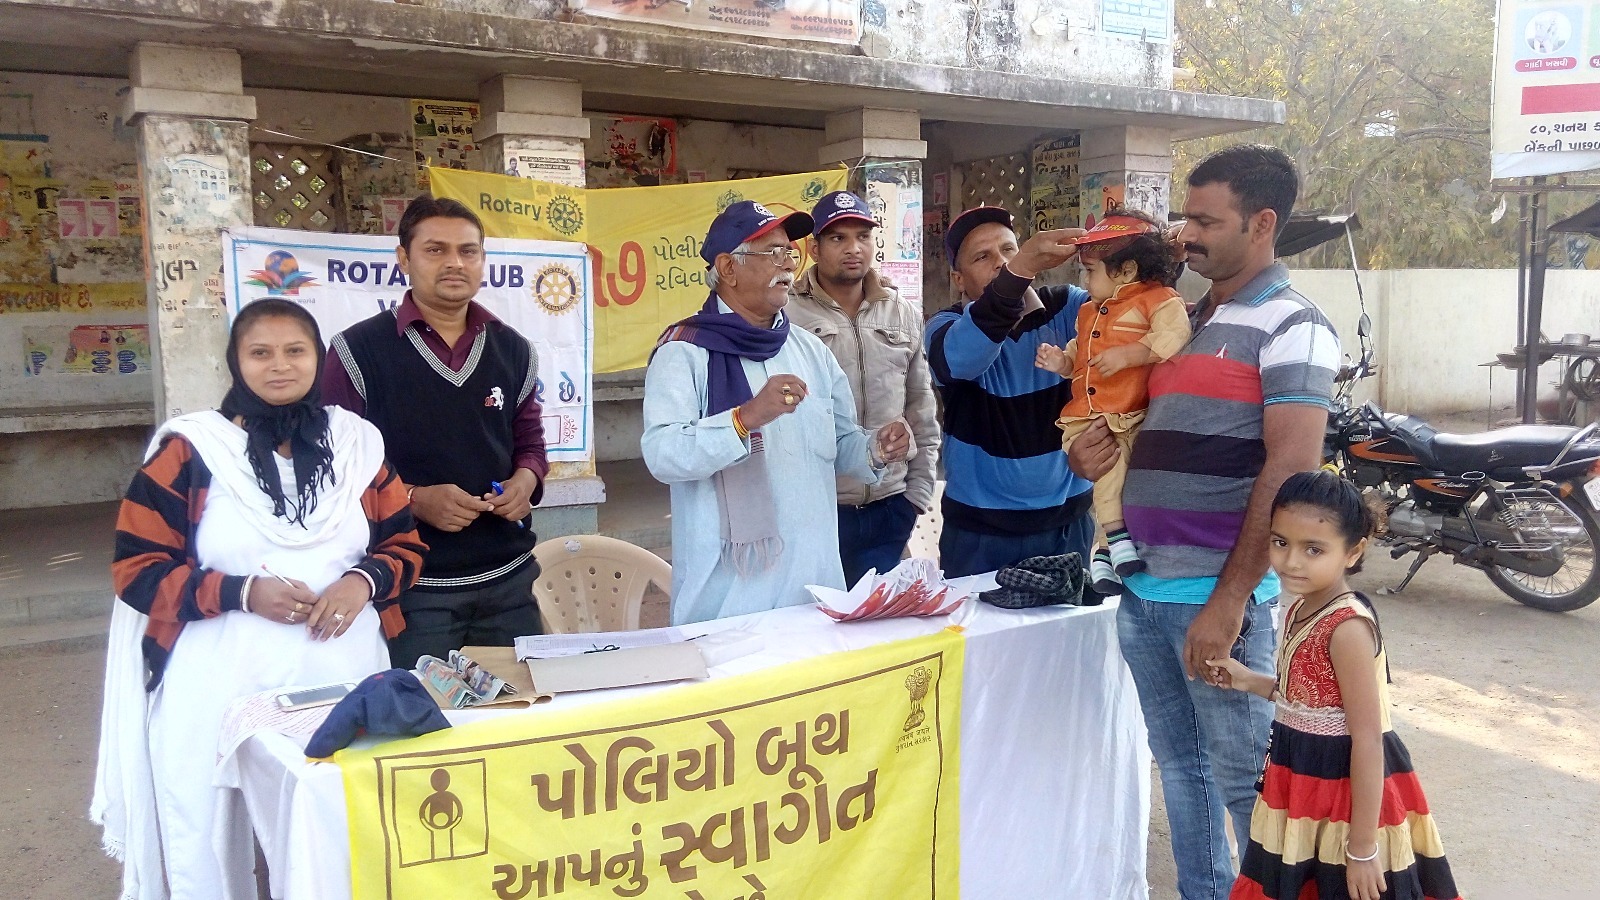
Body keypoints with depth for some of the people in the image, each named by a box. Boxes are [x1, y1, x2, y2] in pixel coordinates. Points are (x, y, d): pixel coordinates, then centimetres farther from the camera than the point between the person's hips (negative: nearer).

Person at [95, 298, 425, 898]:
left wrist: (364, 581, -9)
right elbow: (136, 568, -2)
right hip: (224, 684, -2)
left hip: (343, 677, 2)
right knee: (217, 845, 4)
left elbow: (404, 545, 12)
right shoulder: (190, 449, 0)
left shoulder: (357, 443, 8)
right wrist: (242, 592, -15)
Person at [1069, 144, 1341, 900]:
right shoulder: (1180, 319, 14)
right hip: (1142, 587, 7)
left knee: (1244, 780, 4)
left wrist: (1229, 601, -19)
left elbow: (1291, 473, -15)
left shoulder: (1291, 327, -7)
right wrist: (1088, 453, 1)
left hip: (1216, 594, -7)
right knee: (1179, 767, 17)